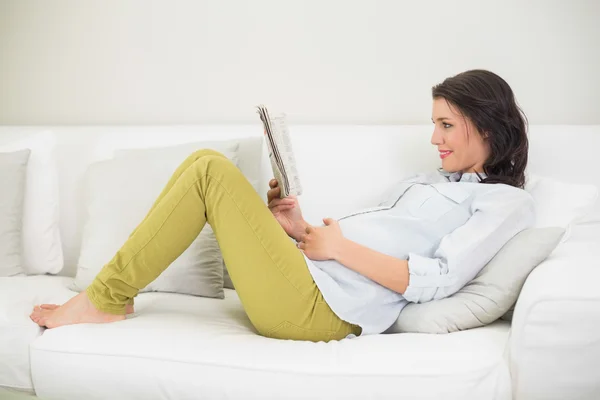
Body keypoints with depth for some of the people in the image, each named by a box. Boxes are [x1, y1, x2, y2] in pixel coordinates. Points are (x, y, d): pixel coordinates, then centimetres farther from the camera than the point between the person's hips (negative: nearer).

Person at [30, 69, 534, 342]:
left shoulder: (507, 202, 2)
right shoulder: (419, 184, 27)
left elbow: (435, 280, -12)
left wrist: (342, 248, -11)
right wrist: (300, 230, 5)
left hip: (317, 307, -8)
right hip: (304, 282, 8)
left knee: (212, 169, -14)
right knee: (207, 164, 3)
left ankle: (105, 300, -4)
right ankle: (110, 293, 4)